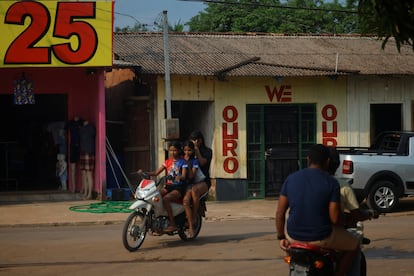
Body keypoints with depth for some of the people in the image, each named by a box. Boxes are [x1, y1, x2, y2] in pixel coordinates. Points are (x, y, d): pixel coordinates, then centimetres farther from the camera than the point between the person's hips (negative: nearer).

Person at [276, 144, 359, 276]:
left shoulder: (291, 178, 0)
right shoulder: (331, 182, -9)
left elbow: (280, 213, 1)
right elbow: (334, 218, -13)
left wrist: (281, 237, 15)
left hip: (294, 237, 3)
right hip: (321, 239, -3)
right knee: (353, 244, 22)